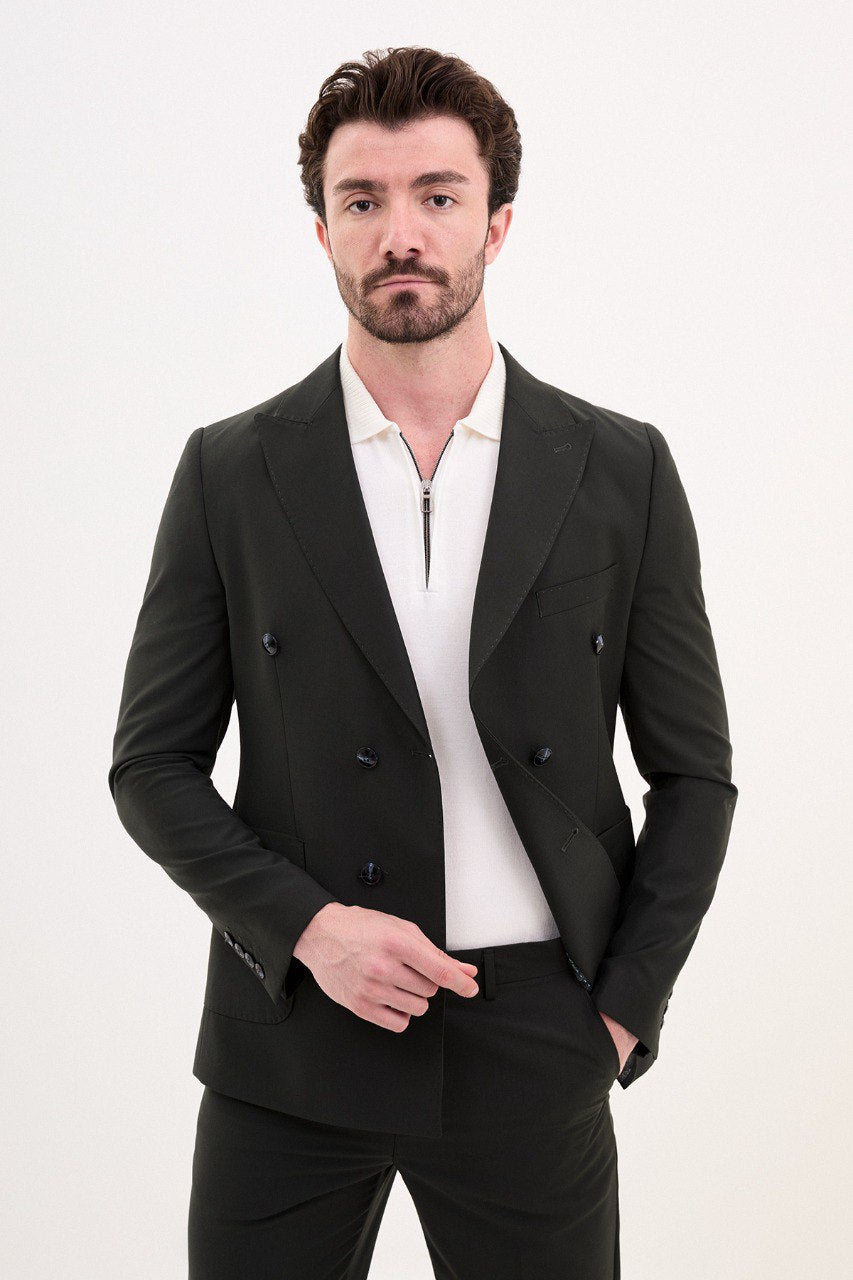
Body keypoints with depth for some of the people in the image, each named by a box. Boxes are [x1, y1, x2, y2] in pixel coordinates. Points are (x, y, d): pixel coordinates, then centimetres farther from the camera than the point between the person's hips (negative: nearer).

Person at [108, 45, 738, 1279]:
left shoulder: (620, 471, 1)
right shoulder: (231, 473, 0)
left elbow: (693, 772, 6)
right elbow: (153, 764, 2)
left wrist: (625, 1006, -1)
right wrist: (309, 927, -11)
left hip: (533, 1050, 1)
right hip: (290, 1048, 0)